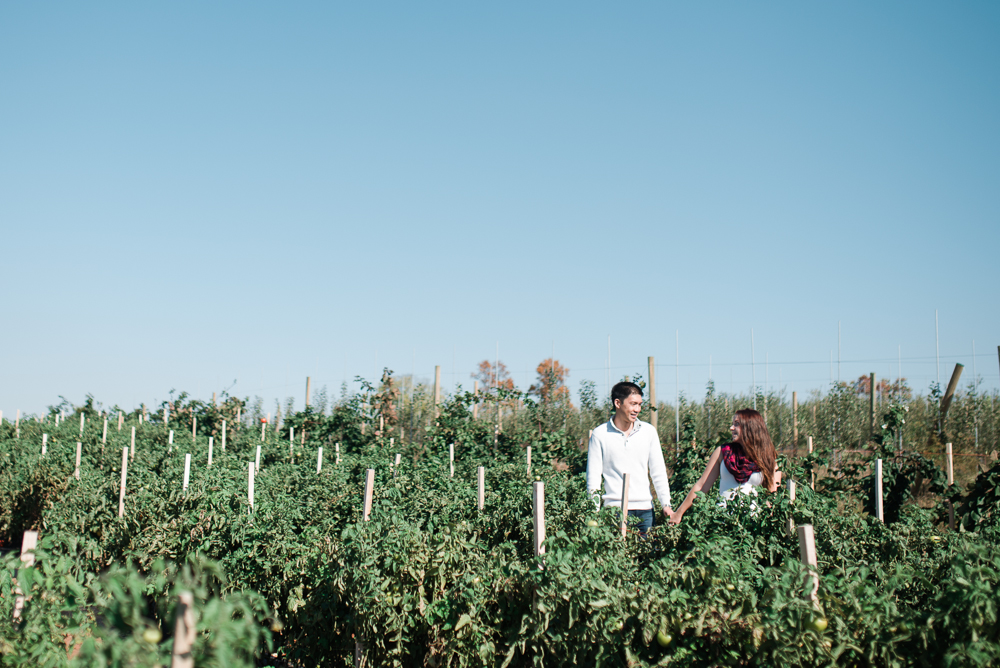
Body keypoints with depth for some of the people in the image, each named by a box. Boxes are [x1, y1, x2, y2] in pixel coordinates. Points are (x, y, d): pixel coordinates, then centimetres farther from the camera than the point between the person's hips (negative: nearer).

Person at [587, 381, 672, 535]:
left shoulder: (649, 431, 8)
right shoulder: (599, 434, 0)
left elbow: (658, 472, 11)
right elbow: (593, 475, 2)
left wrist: (666, 504, 4)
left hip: (645, 509, 3)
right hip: (614, 509, -3)